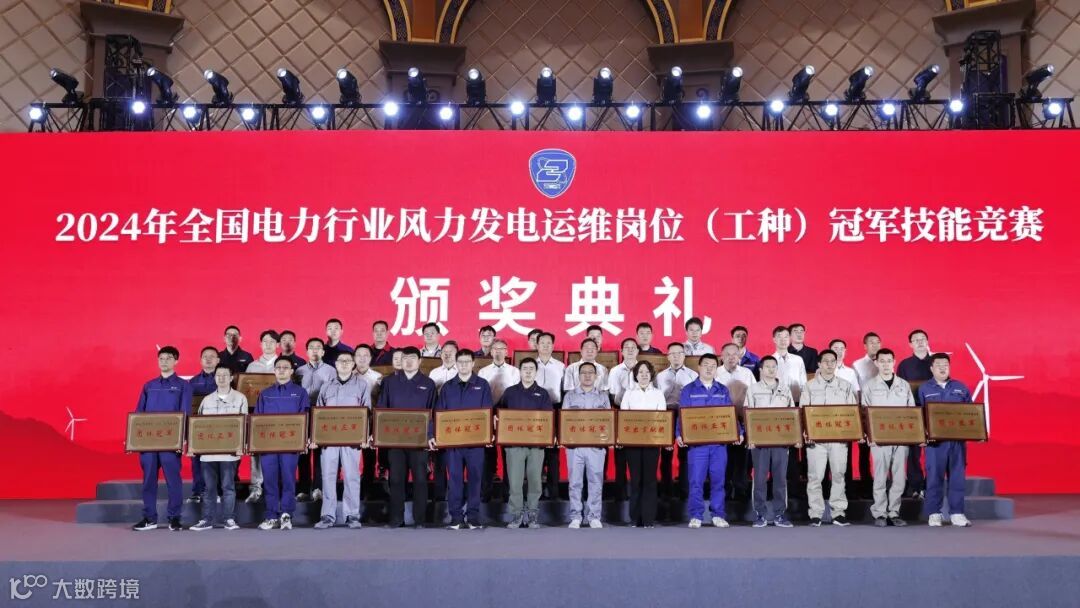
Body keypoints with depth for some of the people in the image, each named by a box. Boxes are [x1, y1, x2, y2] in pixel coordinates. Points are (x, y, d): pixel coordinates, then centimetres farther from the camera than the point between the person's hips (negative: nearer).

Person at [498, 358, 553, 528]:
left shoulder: (543, 394, 9)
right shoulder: (509, 392, 10)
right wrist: (498, 422, -11)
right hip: (514, 442, 0)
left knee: (534, 480, 4)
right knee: (514, 481, -2)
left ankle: (533, 514, 15)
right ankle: (516, 514, 8)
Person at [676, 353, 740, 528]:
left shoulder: (723, 391, 13)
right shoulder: (688, 390, 5)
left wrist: (738, 433, -3)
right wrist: (679, 435, -13)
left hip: (719, 442, 2)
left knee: (718, 479, 5)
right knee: (696, 480, -2)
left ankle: (718, 514, 13)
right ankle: (695, 515, 4)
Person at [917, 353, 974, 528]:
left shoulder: (961, 387, 12)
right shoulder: (924, 389, 5)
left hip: (958, 439, 2)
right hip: (935, 440, -2)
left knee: (957, 476, 4)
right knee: (934, 477, -1)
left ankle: (957, 513, 10)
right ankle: (933, 513, 5)